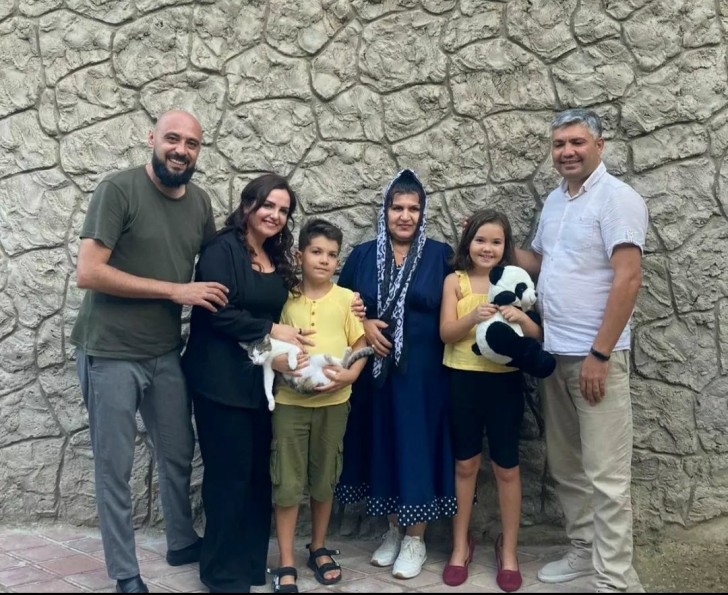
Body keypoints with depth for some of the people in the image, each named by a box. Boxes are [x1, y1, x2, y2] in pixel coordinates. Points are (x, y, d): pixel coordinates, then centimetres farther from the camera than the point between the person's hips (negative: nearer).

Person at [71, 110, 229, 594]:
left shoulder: (200, 202, 4)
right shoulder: (119, 189, -14)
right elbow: (88, 273, -20)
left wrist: (212, 298, -1)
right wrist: (175, 291, -19)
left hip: (166, 353, 6)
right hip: (111, 354, -5)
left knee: (179, 455, 17)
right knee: (115, 468, 6)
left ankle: (183, 542, 38)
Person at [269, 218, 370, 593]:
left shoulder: (347, 299, 2)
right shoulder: (286, 298, 1)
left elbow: (361, 345, 2)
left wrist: (349, 375, -15)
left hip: (333, 401, 1)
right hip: (290, 400, -1)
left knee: (324, 479, 13)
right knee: (287, 482, 1)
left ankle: (319, 548, 32)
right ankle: (285, 564, 12)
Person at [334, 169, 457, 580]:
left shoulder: (441, 256, 0)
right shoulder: (363, 255, 5)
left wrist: (450, 359, -9)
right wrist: (363, 324, -9)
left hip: (423, 372, -2)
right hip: (376, 371, 2)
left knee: (416, 449, 2)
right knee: (382, 448, 9)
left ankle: (416, 538, 16)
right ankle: (394, 529, 26)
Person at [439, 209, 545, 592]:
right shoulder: (455, 281, 1)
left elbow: (537, 336, -1)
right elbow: (446, 333, -9)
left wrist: (522, 319, -22)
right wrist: (473, 317, -27)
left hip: (505, 382, 0)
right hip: (464, 381, 0)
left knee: (506, 468, 7)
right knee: (465, 465, 10)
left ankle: (508, 549, 22)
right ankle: (461, 545, 24)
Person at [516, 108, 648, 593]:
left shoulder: (617, 198, -11)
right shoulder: (555, 201, 13)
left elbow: (628, 280, -17)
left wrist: (599, 354, -20)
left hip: (595, 355, -8)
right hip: (554, 353, 8)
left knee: (604, 473, -3)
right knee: (566, 464, 16)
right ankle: (584, 550, 30)